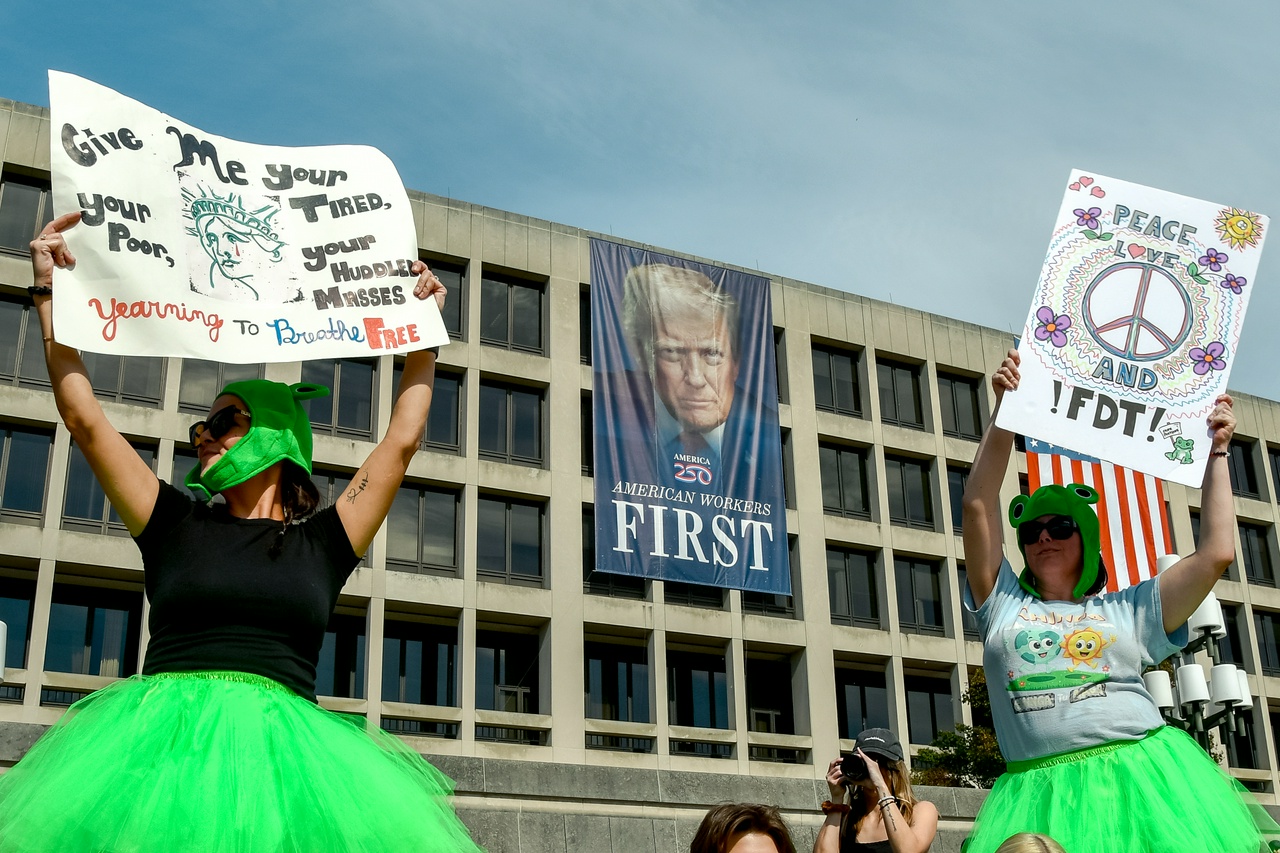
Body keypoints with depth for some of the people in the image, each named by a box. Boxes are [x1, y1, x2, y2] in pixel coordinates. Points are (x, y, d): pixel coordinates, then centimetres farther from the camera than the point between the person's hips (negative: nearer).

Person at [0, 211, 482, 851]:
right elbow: (84, 418, 16)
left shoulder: (323, 543, 15)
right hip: (166, 738, 0)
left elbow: (402, 439, 18)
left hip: (280, 743, 0)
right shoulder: (176, 527, 16)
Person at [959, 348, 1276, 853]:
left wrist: (1215, 453, 16)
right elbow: (979, 504, 10)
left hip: (1140, 779, 0)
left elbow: (1216, 555, 10)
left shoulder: (1130, 610, 17)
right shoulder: (1003, 604, 17)